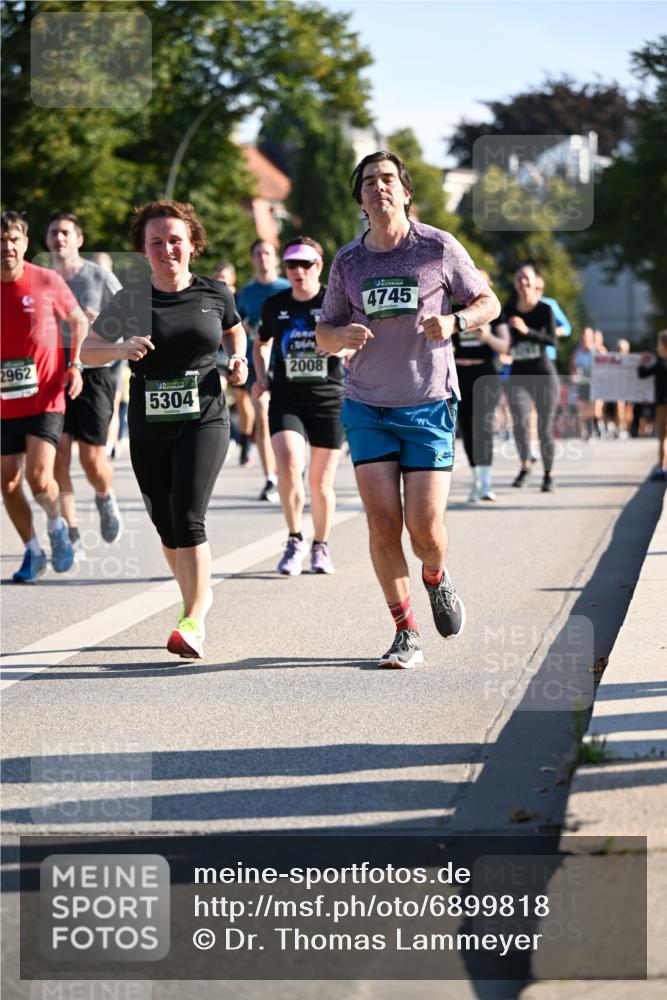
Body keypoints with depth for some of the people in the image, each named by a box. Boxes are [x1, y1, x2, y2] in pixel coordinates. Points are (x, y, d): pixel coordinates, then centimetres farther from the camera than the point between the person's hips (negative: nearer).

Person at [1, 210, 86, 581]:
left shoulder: (48, 282, -6)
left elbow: (79, 321, 9)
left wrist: (75, 364, -3)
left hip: (45, 400, -3)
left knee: (39, 478, -15)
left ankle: (57, 526, 16)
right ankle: (33, 551, 23)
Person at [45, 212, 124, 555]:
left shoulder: (99, 277, 1)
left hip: (94, 370, -2)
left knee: (92, 457, -7)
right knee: (58, 451, -8)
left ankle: (105, 498, 28)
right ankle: (70, 535, 0)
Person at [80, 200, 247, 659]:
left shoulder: (215, 293, 2)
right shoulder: (130, 300, 1)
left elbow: (234, 330, 23)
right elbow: (87, 351, 6)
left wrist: (239, 359, 3)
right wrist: (122, 348, -13)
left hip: (204, 420, -3)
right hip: (148, 428, 3)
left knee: (187, 517, -18)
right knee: (166, 525, 11)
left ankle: (194, 622, -15)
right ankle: (199, 594, 36)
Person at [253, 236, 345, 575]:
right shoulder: (274, 306, 7)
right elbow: (262, 343, 25)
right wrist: (262, 376, 10)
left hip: (328, 400, -1)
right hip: (286, 400, 1)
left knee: (321, 481, 6)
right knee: (288, 465, -21)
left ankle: (321, 547, 27)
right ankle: (295, 541, -3)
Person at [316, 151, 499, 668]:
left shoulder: (439, 247, -3)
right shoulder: (347, 262, 4)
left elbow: (488, 302, 6)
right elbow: (323, 334, 11)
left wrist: (453, 321, -16)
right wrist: (344, 334, -13)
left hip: (430, 406, -2)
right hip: (367, 408, 2)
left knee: (426, 529, -8)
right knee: (383, 523, -7)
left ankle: (437, 577, 29)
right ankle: (406, 634, 6)